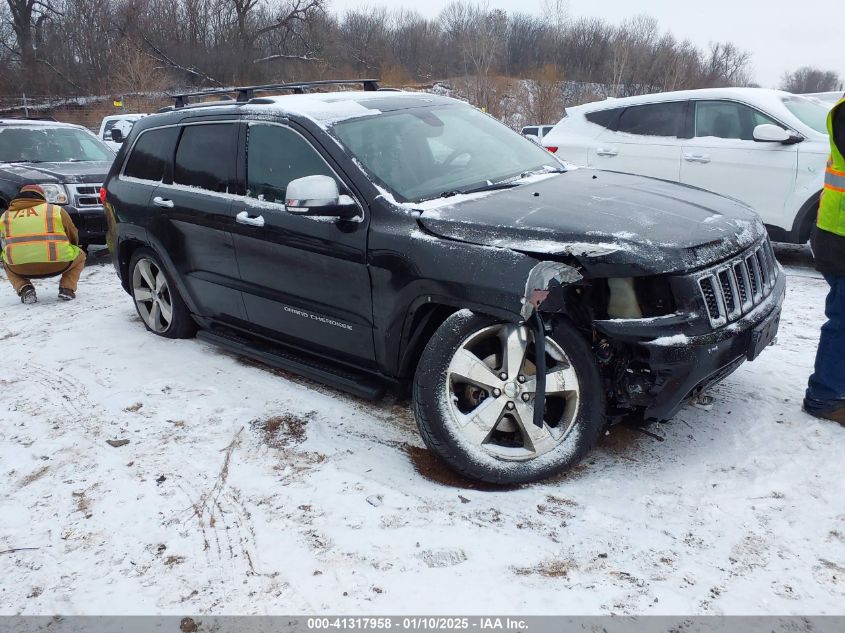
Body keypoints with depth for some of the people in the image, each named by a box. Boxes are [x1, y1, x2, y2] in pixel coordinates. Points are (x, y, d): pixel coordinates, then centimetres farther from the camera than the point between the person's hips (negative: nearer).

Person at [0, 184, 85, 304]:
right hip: (57, 265, -1)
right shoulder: (56, 210, 12)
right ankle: (67, 288, 6)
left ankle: (24, 289, 7)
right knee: (79, 255, 28)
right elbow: (73, 237, 21)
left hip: (20, 269, 2)